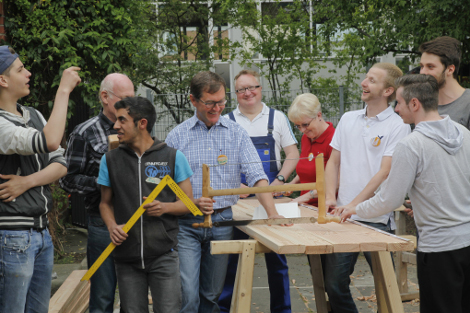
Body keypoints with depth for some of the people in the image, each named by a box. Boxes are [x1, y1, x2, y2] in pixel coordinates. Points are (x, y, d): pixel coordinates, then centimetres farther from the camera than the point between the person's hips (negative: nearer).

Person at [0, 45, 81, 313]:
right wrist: (64, 90, -20)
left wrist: (27, 182, -11)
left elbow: (60, 164, 8)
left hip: (42, 231, 8)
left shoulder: (34, 116, 12)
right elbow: (50, 141, -30)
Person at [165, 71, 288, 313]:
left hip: (222, 222, 2)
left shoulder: (236, 133, 5)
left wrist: (272, 212, -16)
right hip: (186, 224, -2)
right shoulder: (177, 136, 2)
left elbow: (256, 175, -3)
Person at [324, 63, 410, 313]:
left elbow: (385, 173, -12)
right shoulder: (348, 119, 12)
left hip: (376, 220, -5)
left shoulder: (398, 126, -6)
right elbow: (333, 162, 15)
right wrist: (330, 197, -1)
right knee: (334, 285, 9)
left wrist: (353, 205, -17)